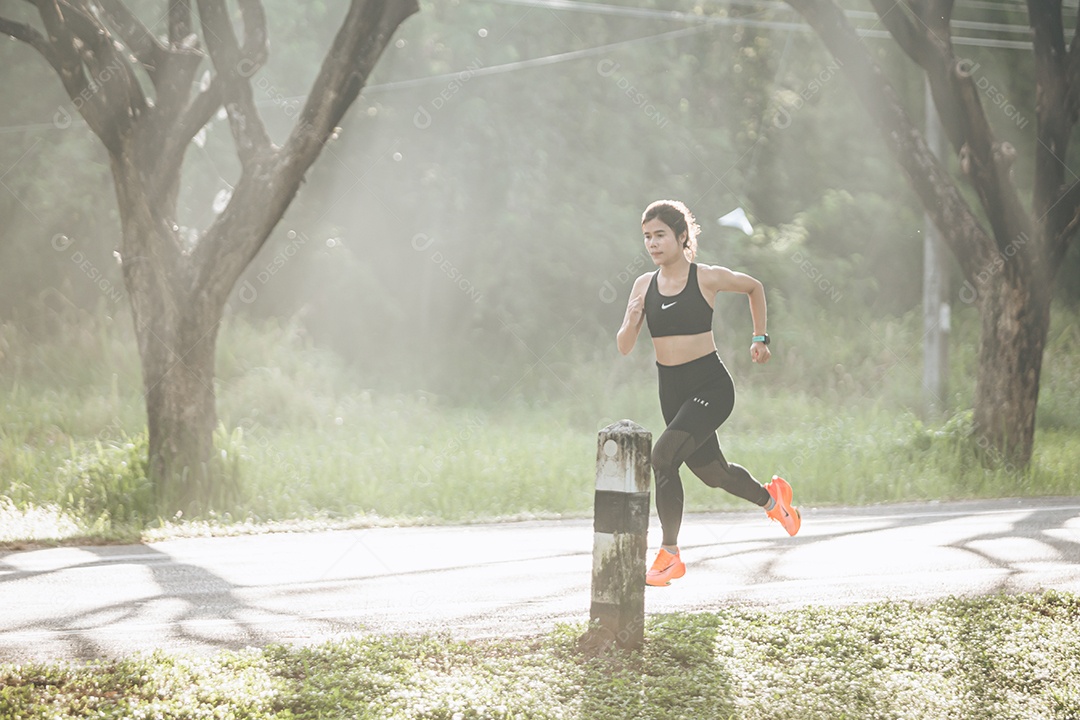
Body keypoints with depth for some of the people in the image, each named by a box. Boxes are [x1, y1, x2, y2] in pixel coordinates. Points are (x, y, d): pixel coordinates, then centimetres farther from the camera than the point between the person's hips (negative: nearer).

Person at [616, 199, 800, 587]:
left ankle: (670, 555, -12)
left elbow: (754, 287, 10)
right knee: (710, 470, 19)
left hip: (710, 385, -6)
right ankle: (771, 497, 50)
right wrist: (631, 322, -21)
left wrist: (760, 338, 12)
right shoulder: (644, 285, 1)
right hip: (671, 390, 6)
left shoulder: (708, 278, -9)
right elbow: (624, 348, 0)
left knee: (663, 456, -23)